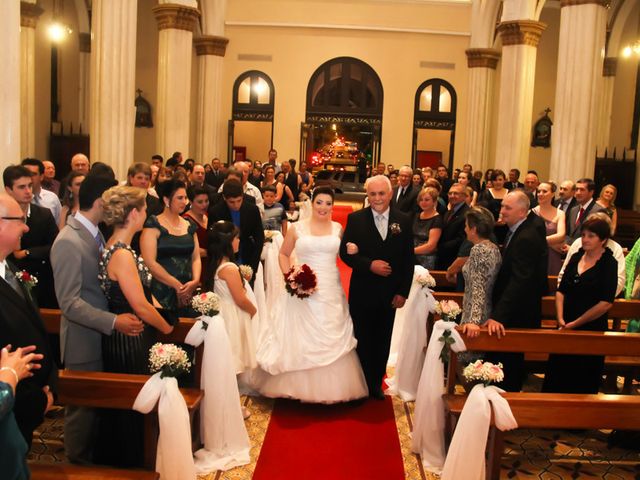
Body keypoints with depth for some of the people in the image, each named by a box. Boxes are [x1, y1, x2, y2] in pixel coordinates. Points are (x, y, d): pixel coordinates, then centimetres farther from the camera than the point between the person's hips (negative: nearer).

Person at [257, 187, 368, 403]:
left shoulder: (338, 229, 5)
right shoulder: (297, 228, 0)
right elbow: (283, 254, 8)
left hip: (330, 292, 2)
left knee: (331, 340, 8)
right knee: (300, 339, 6)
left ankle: (331, 387, 24)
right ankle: (300, 385, 21)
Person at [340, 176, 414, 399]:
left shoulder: (403, 221, -2)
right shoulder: (355, 219, -6)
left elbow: (409, 259, 0)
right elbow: (345, 252, -7)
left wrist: (403, 292, -3)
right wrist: (370, 265, -21)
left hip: (390, 292, 2)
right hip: (362, 291, -2)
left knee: (382, 341, 14)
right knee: (361, 340, 10)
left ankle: (376, 383, 31)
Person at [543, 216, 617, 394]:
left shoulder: (609, 264, -9)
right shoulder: (576, 257, 6)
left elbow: (606, 303, -16)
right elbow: (561, 290, 6)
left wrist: (575, 323, -13)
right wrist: (560, 318, -8)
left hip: (592, 329, -4)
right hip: (566, 329, 5)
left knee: (582, 383, 9)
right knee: (556, 377, 10)